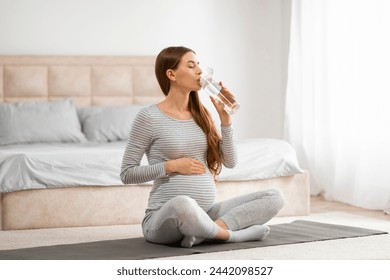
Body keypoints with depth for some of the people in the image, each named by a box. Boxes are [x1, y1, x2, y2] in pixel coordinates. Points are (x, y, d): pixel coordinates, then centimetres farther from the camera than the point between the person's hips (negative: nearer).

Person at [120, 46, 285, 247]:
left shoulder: (200, 115, 12)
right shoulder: (149, 117, -5)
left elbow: (230, 161, 8)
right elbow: (127, 174, -3)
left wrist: (225, 117, 0)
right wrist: (171, 166, -12)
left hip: (206, 213, 6)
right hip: (165, 216, -6)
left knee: (275, 197, -9)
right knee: (183, 204, -43)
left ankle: (213, 228, -22)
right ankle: (229, 233, -16)